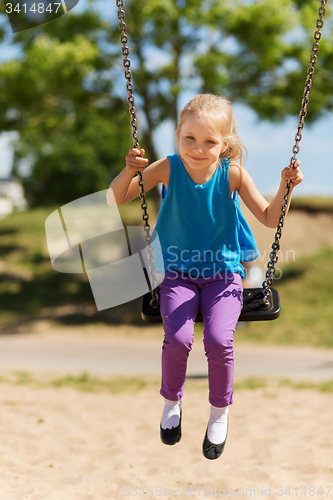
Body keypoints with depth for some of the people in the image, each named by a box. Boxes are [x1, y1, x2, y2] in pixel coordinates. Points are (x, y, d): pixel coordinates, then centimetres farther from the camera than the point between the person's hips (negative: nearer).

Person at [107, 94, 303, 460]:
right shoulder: (168, 169, -9)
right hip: (178, 274, 0)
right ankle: (172, 401, 10)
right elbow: (115, 200, -6)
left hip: (223, 272, 0)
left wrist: (286, 187, -18)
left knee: (218, 339, -23)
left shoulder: (233, 174, -9)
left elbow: (270, 219, -1)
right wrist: (129, 171, -25)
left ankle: (220, 411, 7)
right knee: (177, 338, -23)